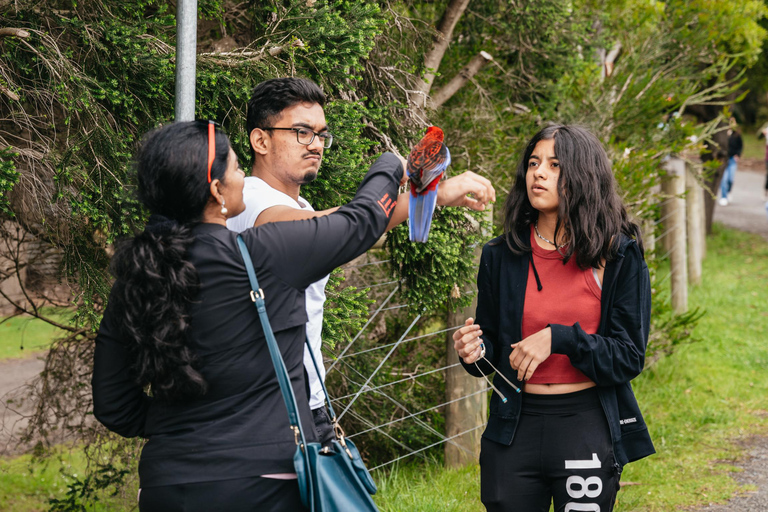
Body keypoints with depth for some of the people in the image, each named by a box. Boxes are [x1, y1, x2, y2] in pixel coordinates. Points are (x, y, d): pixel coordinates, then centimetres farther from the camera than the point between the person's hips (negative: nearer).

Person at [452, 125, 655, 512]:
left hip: (588, 429, -2)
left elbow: (629, 358, -6)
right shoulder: (501, 255, 4)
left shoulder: (620, 257, -3)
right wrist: (475, 352, -9)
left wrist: (559, 339, -17)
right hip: (514, 429, 2)